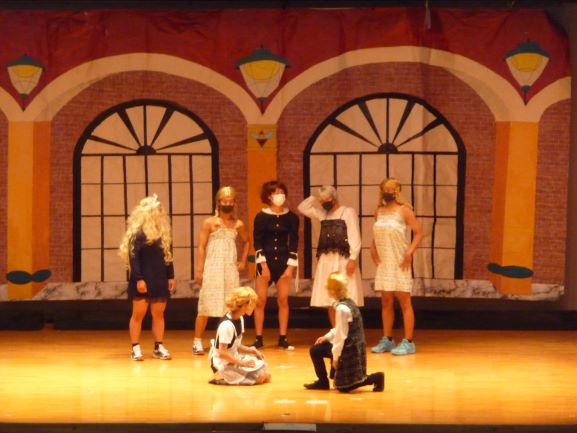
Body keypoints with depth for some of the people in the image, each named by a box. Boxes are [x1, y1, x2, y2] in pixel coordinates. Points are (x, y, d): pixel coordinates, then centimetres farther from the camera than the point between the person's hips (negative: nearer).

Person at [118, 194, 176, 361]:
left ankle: (159, 347, 13)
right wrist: (138, 279, -20)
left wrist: (171, 276, 11)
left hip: (160, 280, 7)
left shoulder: (163, 233, 12)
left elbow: (167, 256, 16)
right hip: (143, 280, -6)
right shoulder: (138, 233, -9)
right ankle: (135, 348, 2)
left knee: (158, 314, 8)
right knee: (138, 314, -1)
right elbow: (133, 257, -14)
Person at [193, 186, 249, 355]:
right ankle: (197, 341, 4)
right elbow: (201, 247, -4)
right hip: (212, 270, -3)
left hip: (231, 270, 4)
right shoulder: (209, 223, -1)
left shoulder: (238, 225, 9)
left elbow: (246, 242, 27)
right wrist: (199, 270, -10)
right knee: (205, 307, -4)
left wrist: (243, 261, 15)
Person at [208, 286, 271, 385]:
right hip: (223, 363, -10)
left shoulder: (240, 319, 5)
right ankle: (222, 377, -9)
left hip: (233, 358, 10)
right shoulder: (227, 325, -26)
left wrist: (251, 351, -2)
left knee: (266, 375, 6)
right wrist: (242, 363, -21)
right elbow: (222, 353, -25)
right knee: (260, 377, -17)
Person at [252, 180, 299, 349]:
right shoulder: (261, 217, -3)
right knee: (260, 301, -2)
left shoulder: (291, 217, 2)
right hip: (265, 262, -1)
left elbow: (294, 242, 3)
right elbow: (257, 241, -4)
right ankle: (259, 338, 6)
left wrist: (290, 266, -4)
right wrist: (263, 264, -11)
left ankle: (283, 338, 10)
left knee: (283, 300, 2)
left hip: (283, 262, 1)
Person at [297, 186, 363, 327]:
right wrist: (315, 198, 11)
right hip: (326, 260, 6)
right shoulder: (323, 213, 17)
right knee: (329, 300, 5)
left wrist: (353, 258, -17)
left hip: (343, 260, -6)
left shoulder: (348, 212, -2)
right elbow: (302, 208, 22)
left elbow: (354, 237, -9)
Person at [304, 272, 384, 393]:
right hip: (353, 346, 10)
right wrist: (327, 336, 11)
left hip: (349, 350, -10)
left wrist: (335, 356, -14)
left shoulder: (342, 308, -24)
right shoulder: (348, 302, 6)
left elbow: (341, 335, -21)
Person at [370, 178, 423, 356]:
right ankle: (387, 340, 17)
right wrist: (373, 247, 3)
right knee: (386, 302, 9)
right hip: (383, 262, 6)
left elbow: (419, 232, -9)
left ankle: (408, 342, -1)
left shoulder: (404, 210, -6)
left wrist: (410, 252, -17)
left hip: (399, 263, -6)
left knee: (404, 301, -3)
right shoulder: (379, 211, 10)